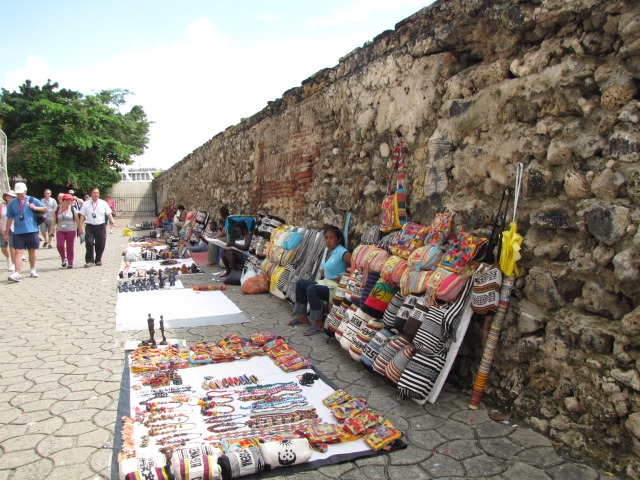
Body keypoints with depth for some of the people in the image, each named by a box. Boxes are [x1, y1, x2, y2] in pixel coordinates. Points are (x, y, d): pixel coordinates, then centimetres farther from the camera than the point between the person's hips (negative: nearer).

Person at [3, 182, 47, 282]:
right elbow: (9, 219, 6)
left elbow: (45, 209, 6)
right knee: (18, 252, -7)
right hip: (18, 232, 0)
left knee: (32, 251, 13)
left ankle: (33, 270, 28)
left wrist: (35, 208, -13)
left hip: (32, 231, 0)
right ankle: (17, 274, -11)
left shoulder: (32, 200, 2)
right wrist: (6, 233, 7)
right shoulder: (12, 203, 4)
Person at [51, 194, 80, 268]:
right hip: (60, 231, 1)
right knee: (59, 245, -12)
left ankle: (70, 263, 11)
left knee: (70, 247, 1)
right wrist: (52, 229, 4)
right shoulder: (57, 209, 7)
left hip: (71, 230, -1)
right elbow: (54, 221, 9)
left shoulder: (73, 209, 1)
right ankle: (63, 258, 13)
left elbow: (77, 220, 2)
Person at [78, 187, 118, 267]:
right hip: (90, 226, -1)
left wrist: (112, 222, -12)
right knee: (89, 243, -12)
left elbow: (109, 214, 3)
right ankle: (89, 260, -3)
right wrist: (80, 227, -3)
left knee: (100, 244, 6)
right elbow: (82, 216, 4)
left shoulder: (103, 203, 6)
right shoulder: (86, 204, 5)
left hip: (101, 226, 1)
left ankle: (98, 260, 21)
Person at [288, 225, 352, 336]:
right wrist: (322, 271, 10)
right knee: (300, 283, 4)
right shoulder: (327, 250, 9)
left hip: (336, 287, -10)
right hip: (326, 282, 10)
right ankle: (302, 316, 11)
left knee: (311, 289, -29)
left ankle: (319, 324, -19)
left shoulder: (342, 253, -19)